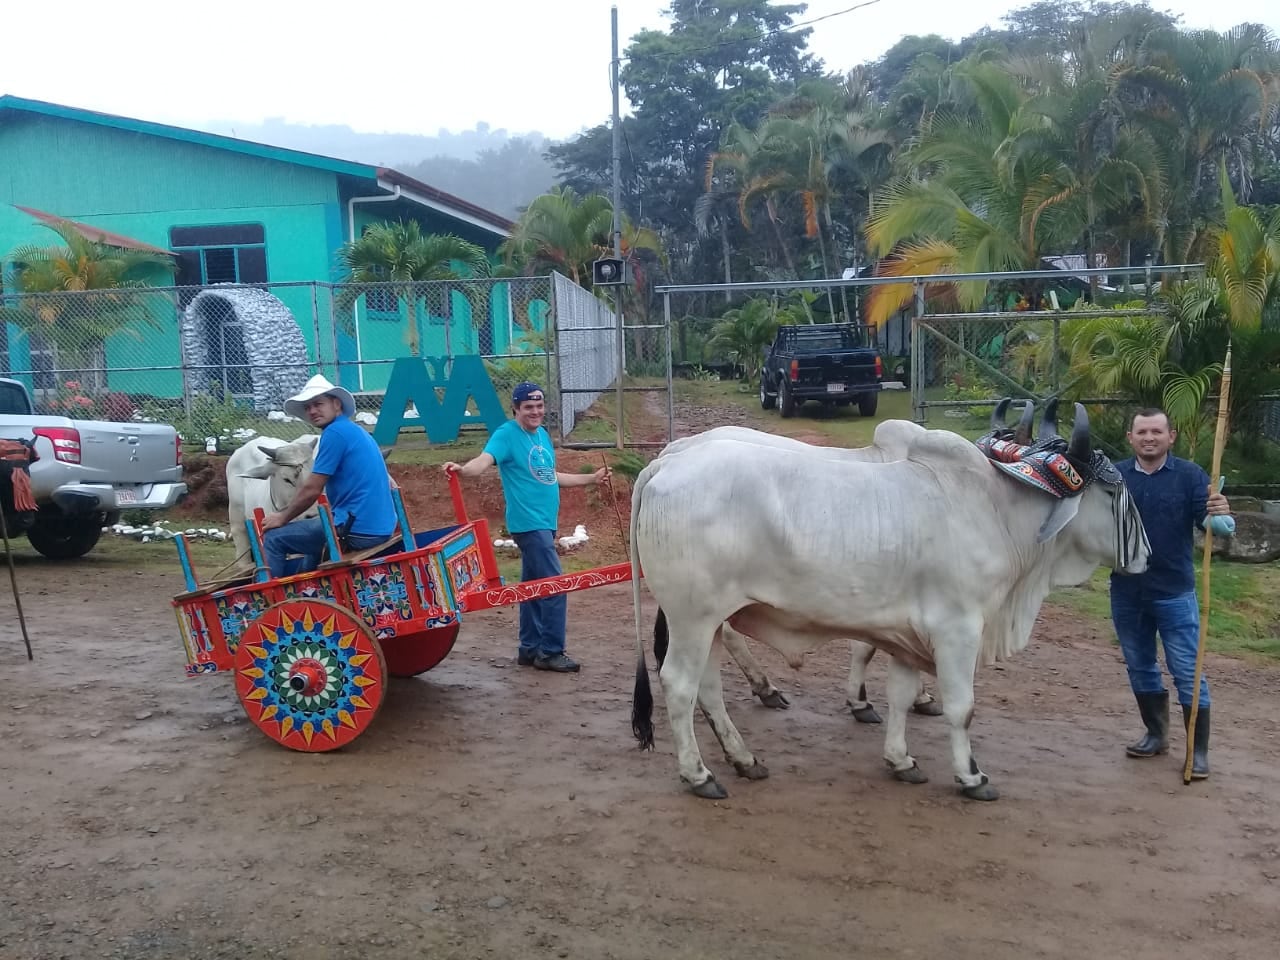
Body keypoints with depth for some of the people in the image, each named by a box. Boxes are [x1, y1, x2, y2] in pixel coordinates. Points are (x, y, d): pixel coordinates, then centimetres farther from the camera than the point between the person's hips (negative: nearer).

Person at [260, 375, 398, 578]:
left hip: (358, 530, -10)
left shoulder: (335, 432, -10)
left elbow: (312, 490, -11)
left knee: (272, 538, 2)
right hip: (381, 527, 10)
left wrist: (282, 518, 4)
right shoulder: (358, 431, 18)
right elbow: (388, 482, 24)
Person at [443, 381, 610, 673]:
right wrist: (462, 469, -47)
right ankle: (551, 652, -1)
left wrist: (592, 478, 29)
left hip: (545, 522, 8)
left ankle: (530, 649, 22)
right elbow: (484, 461, -26)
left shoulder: (542, 435, 14)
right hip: (528, 523, -8)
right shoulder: (507, 434, -10)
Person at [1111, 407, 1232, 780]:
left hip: (1174, 592, -3)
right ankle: (1156, 734, 32)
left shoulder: (1190, 475, -7)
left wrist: (1219, 515, -35)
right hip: (1126, 592, 3)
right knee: (1140, 668, 15)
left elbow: (1210, 525, -13)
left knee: (1187, 672, 2)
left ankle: (1199, 751, 12)